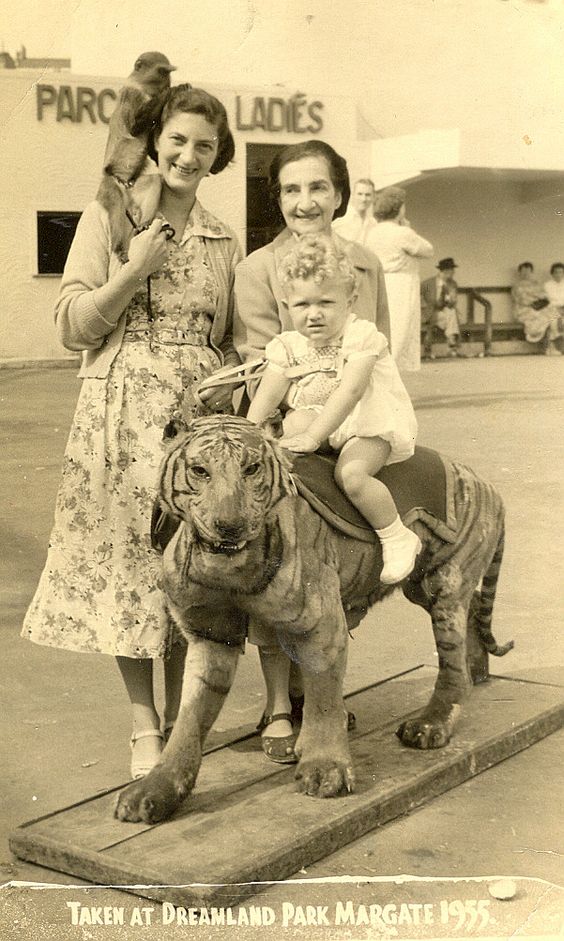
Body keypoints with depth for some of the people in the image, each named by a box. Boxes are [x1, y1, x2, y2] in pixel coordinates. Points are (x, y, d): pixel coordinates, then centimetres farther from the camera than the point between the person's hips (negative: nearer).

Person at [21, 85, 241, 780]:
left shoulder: (222, 241, 15)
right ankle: (145, 725, 9)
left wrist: (239, 396, 2)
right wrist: (134, 271, -11)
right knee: (128, 556, -2)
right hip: (122, 412, -3)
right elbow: (73, 327, -1)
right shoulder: (107, 220, 4)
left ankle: (180, 718, 16)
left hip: (201, 412, 3)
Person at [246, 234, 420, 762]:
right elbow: (265, 400, -3)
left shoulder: (363, 337, -8)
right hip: (312, 433, 6)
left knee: (352, 473, -37)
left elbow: (348, 392, -21)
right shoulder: (287, 347, 7)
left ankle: (399, 536, -7)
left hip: (371, 431, -5)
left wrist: (312, 436, -30)